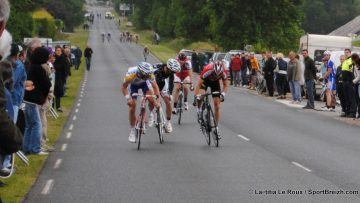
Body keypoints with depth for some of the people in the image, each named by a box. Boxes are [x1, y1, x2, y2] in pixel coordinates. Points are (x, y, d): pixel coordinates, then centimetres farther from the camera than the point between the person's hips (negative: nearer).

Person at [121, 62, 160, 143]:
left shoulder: (150, 74, -37)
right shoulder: (131, 74, -41)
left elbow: (155, 86, -26)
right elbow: (124, 87, -27)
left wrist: (157, 100, -36)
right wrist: (128, 98, -39)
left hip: (144, 83, 1)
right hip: (133, 84, -1)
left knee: (151, 99, -26)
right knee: (132, 107, -10)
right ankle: (132, 131, 3)